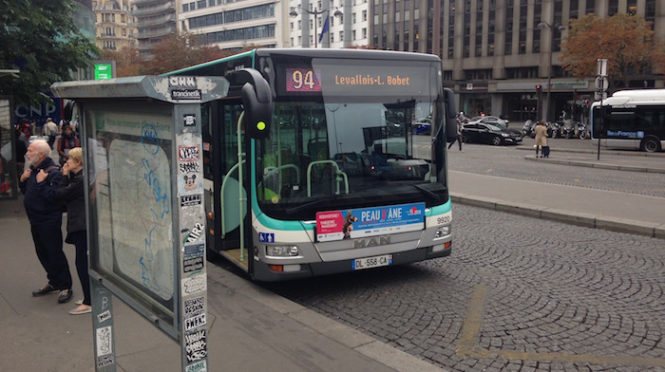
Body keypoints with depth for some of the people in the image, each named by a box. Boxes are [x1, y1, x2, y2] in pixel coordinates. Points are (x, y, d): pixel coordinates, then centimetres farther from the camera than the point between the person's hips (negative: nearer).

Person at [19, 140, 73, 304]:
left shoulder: (53, 172, -18)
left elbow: (53, 196, -27)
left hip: (49, 221, -9)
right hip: (35, 220, 10)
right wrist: (23, 180, 4)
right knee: (42, 253, 16)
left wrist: (41, 182, -26)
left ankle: (65, 287, 6)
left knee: (55, 253, -4)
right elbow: (27, 192, 20)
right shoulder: (33, 170, 11)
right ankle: (54, 282, 29)